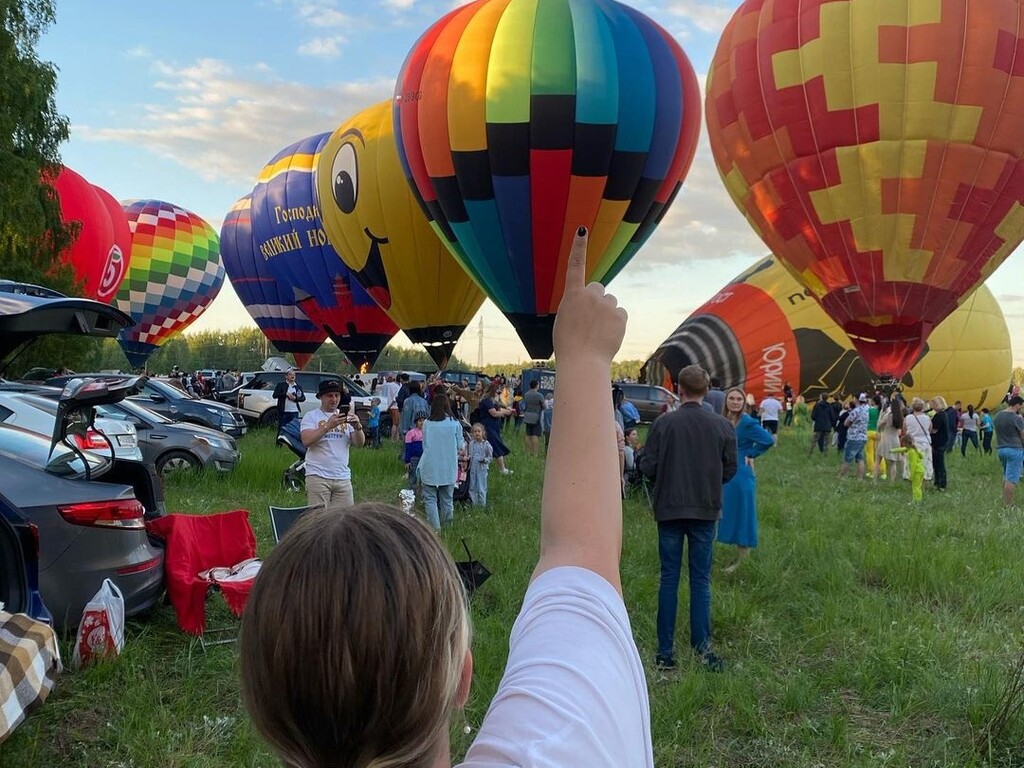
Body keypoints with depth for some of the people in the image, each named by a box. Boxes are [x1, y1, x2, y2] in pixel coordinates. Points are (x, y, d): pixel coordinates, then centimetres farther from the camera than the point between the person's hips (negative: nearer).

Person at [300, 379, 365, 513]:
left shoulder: (345, 417, 14)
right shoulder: (311, 416, 2)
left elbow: (360, 444, 5)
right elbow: (306, 441, -14)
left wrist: (357, 426, -15)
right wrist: (328, 425, -22)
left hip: (343, 478, 4)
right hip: (318, 477, -4)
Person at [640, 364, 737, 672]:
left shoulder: (663, 423, -10)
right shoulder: (722, 426, -5)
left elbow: (647, 467, -8)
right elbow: (730, 471, 1)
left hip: (669, 509, -1)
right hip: (706, 510, 1)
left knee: (669, 579, 7)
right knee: (701, 580, 10)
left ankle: (666, 651, 10)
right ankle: (702, 647, 10)